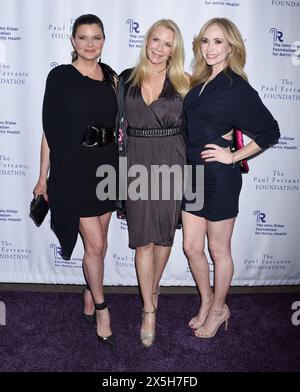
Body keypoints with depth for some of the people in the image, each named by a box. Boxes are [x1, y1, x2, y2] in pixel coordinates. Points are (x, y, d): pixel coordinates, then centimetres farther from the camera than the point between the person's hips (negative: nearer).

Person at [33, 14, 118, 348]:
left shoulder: (110, 75, 10)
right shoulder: (60, 77, -4)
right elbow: (50, 130, -4)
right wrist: (43, 177, -5)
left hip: (107, 164, 5)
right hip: (75, 167, -5)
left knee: (99, 241, 13)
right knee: (95, 244, -3)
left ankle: (89, 297, 32)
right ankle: (101, 308, 19)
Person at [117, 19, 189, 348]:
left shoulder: (182, 83, 5)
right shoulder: (126, 79, 7)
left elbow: (190, 126, 6)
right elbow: (118, 121, 14)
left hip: (171, 163, 0)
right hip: (137, 163, 0)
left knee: (164, 234, 9)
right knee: (142, 239, 1)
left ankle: (153, 287, 35)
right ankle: (149, 309, 14)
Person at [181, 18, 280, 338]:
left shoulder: (237, 87, -10)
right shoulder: (199, 82, 10)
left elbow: (270, 132, -9)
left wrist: (233, 156, -11)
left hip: (219, 178, -7)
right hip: (193, 173, 7)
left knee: (218, 251, 10)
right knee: (191, 247, 14)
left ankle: (218, 311, 32)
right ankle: (206, 301, 37)